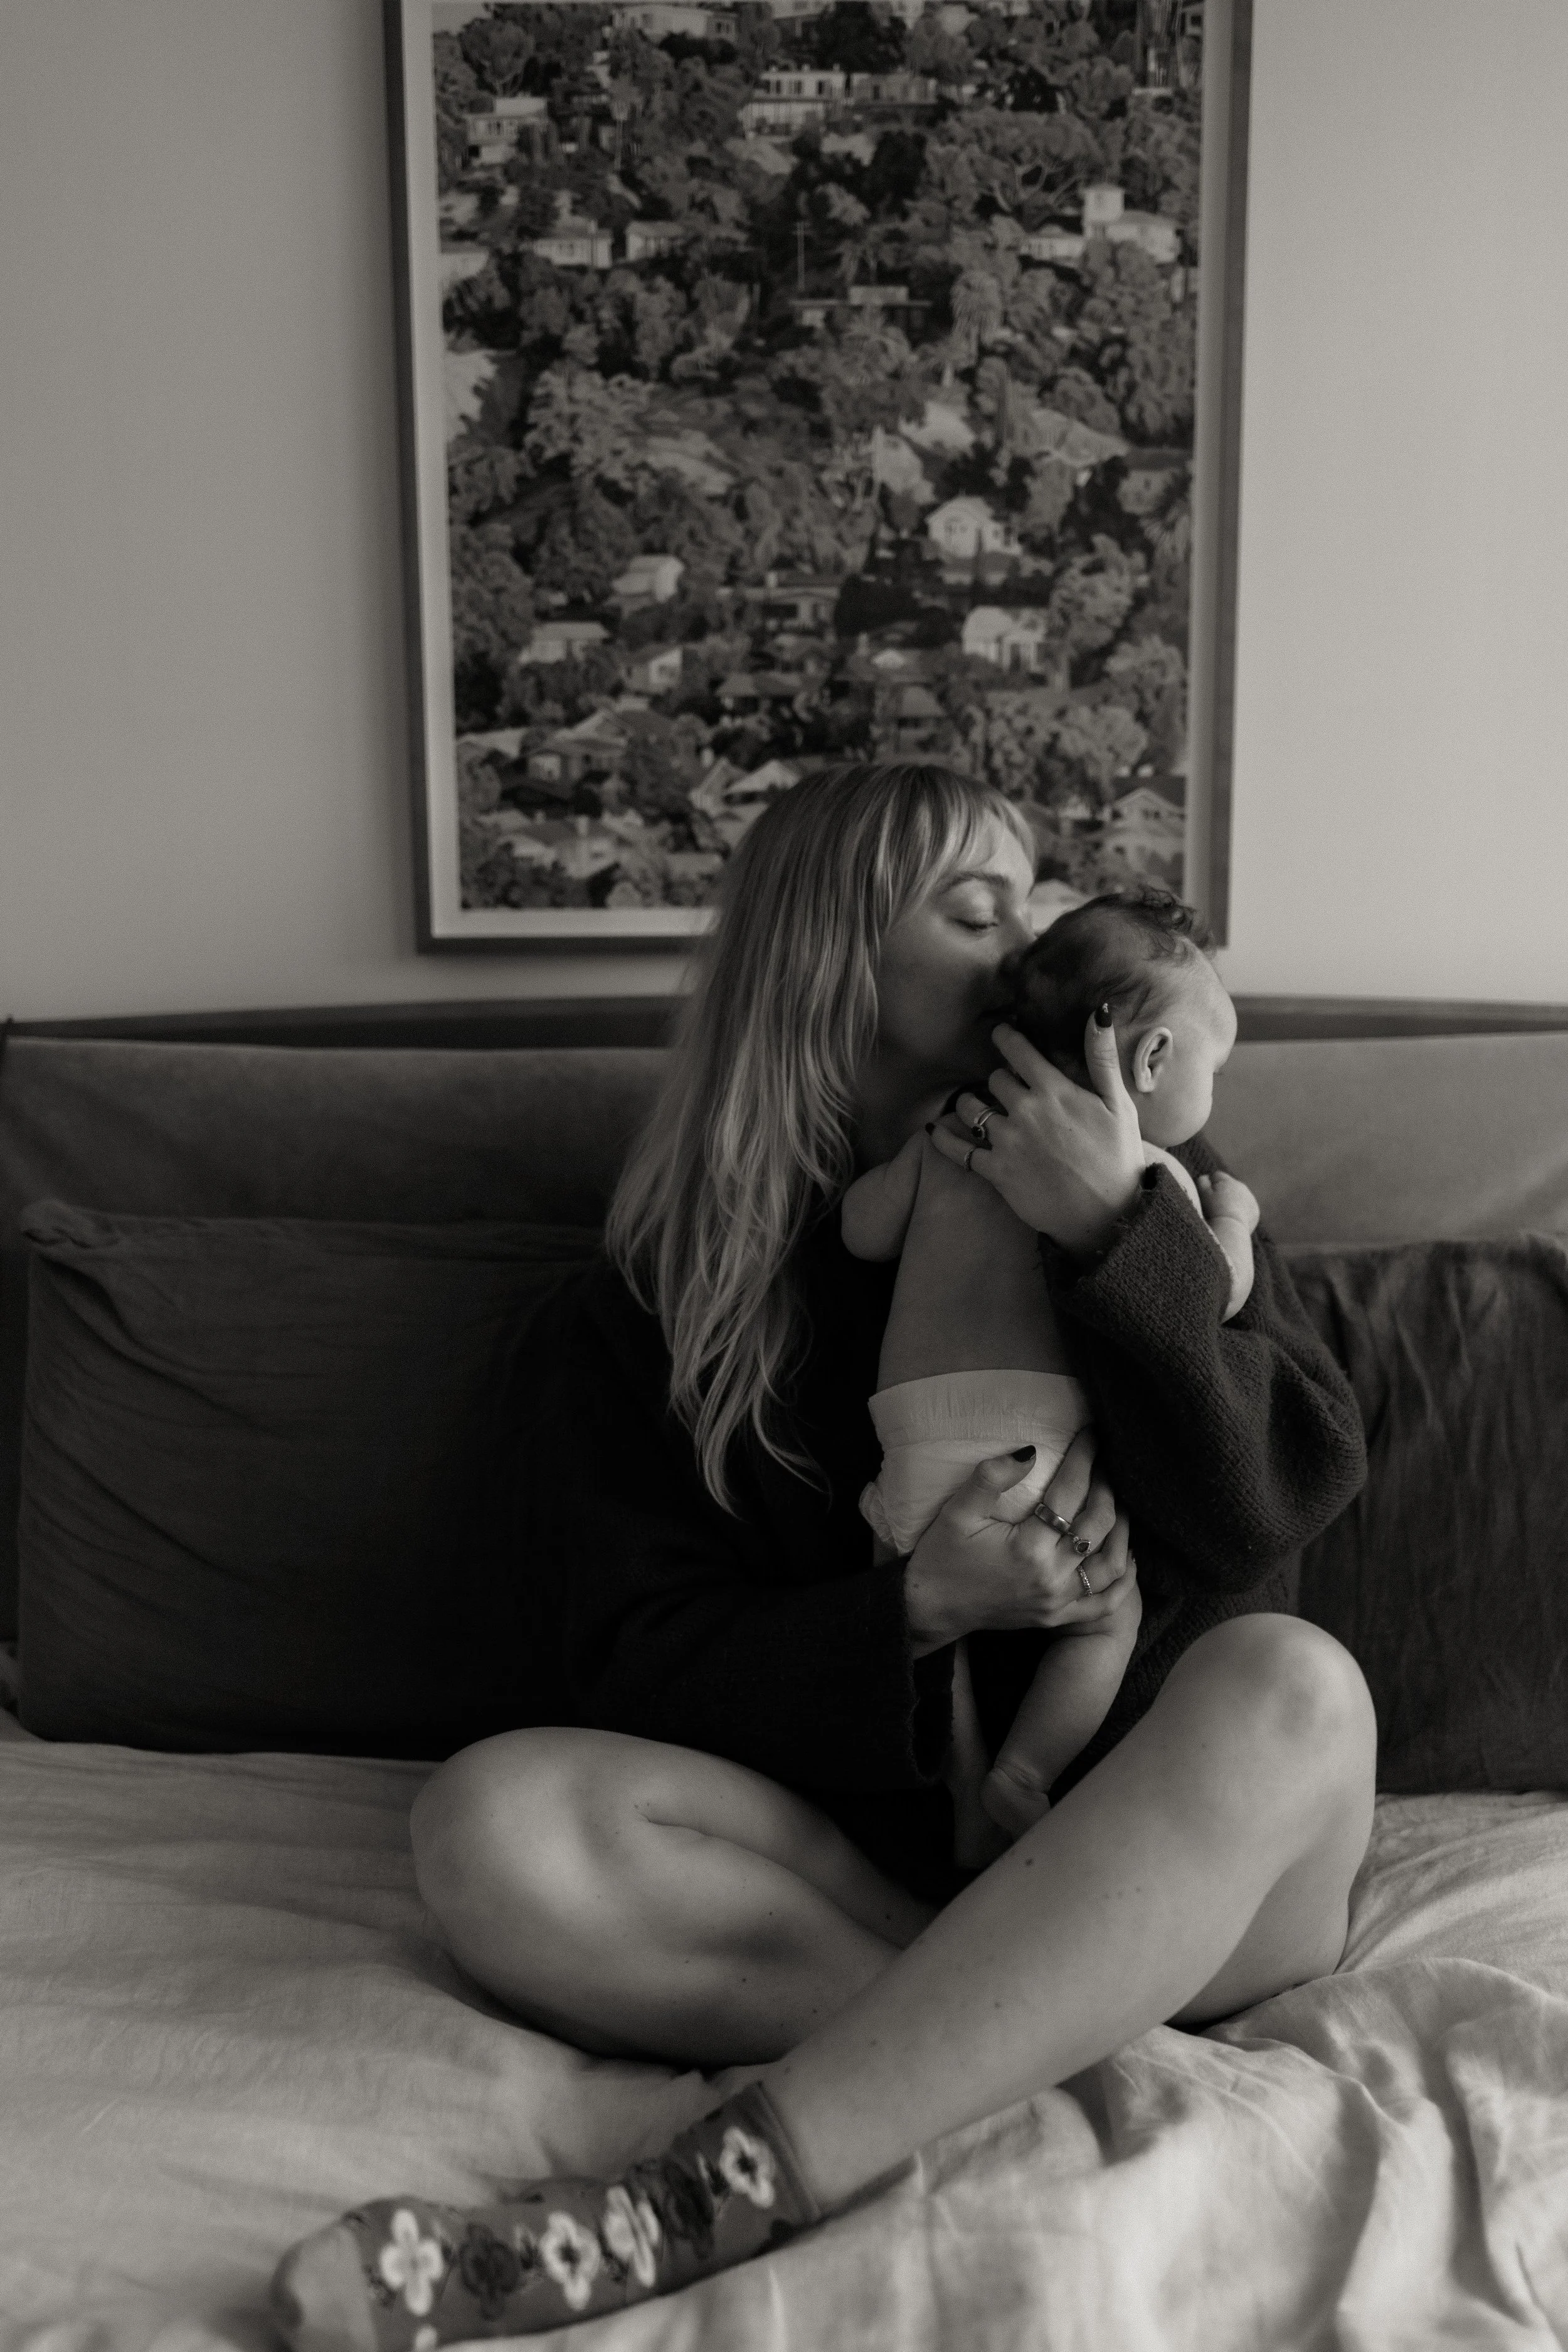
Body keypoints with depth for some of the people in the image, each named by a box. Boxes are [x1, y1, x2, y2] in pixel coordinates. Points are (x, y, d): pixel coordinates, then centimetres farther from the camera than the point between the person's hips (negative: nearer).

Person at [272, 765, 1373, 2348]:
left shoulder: (1143, 1190, 10)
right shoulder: (638, 1316, 6)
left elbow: (1283, 1502, -2)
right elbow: (635, 1664, -3)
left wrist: (1120, 1233, -16)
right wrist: (913, 1614, -19)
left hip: (1146, 1857, 1)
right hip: (846, 1842, 0)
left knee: (1288, 1683, -32)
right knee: (496, 1821, -26)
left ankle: (692, 2209, -35)